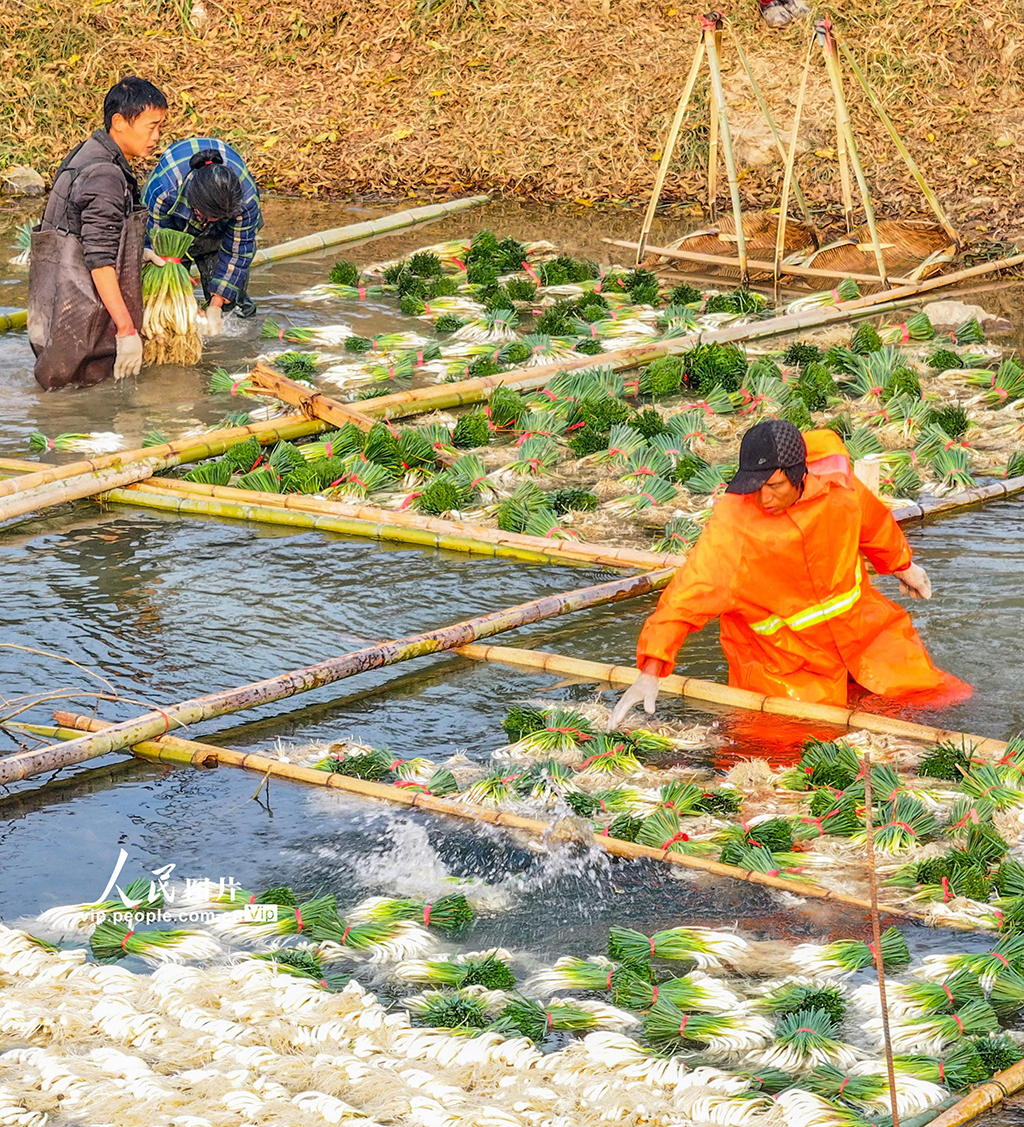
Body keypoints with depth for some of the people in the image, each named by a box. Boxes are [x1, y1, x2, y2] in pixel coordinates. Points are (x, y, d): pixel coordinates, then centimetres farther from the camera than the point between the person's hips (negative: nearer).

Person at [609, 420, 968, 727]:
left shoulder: (836, 485, -16)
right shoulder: (731, 525, -28)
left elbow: (874, 521, 8)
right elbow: (686, 597, -29)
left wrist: (902, 565, 27)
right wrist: (650, 673, -38)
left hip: (857, 623, 4)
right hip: (782, 654, -4)